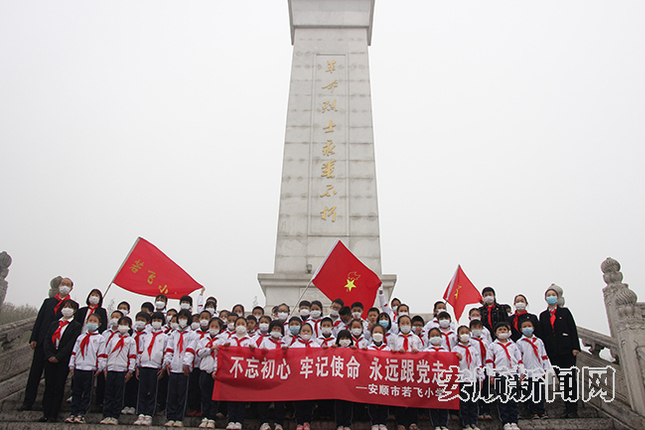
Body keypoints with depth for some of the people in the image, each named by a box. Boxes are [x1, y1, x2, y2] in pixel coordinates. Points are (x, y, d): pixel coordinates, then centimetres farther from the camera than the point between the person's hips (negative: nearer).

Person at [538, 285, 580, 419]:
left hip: (567, 350, -3)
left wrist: (575, 347, -8)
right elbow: (542, 334, 10)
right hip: (553, 352, 3)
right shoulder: (543, 315, 11)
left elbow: (573, 329, 0)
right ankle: (567, 407, 12)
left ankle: (573, 409, 2)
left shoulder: (565, 311, 5)